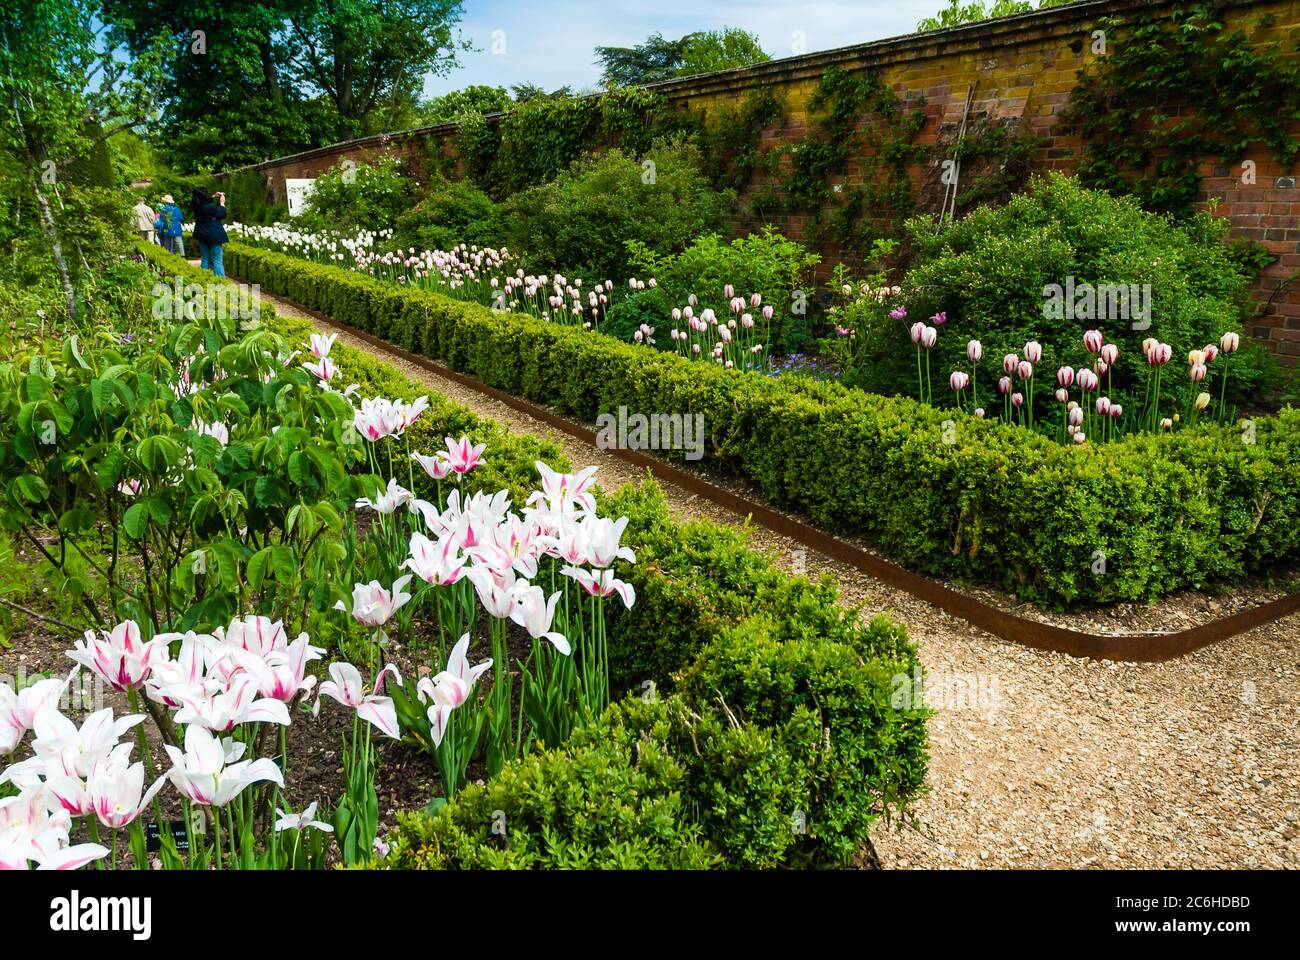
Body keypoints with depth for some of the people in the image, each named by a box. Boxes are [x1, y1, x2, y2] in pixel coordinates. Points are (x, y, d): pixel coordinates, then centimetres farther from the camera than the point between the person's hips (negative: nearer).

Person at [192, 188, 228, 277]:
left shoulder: (197, 206, -1)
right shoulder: (210, 207, -21)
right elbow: (223, 214, -7)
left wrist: (213, 196, 18)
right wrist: (222, 203, 4)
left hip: (202, 236, 7)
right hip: (214, 236, -7)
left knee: (205, 260, 14)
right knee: (217, 260, -6)